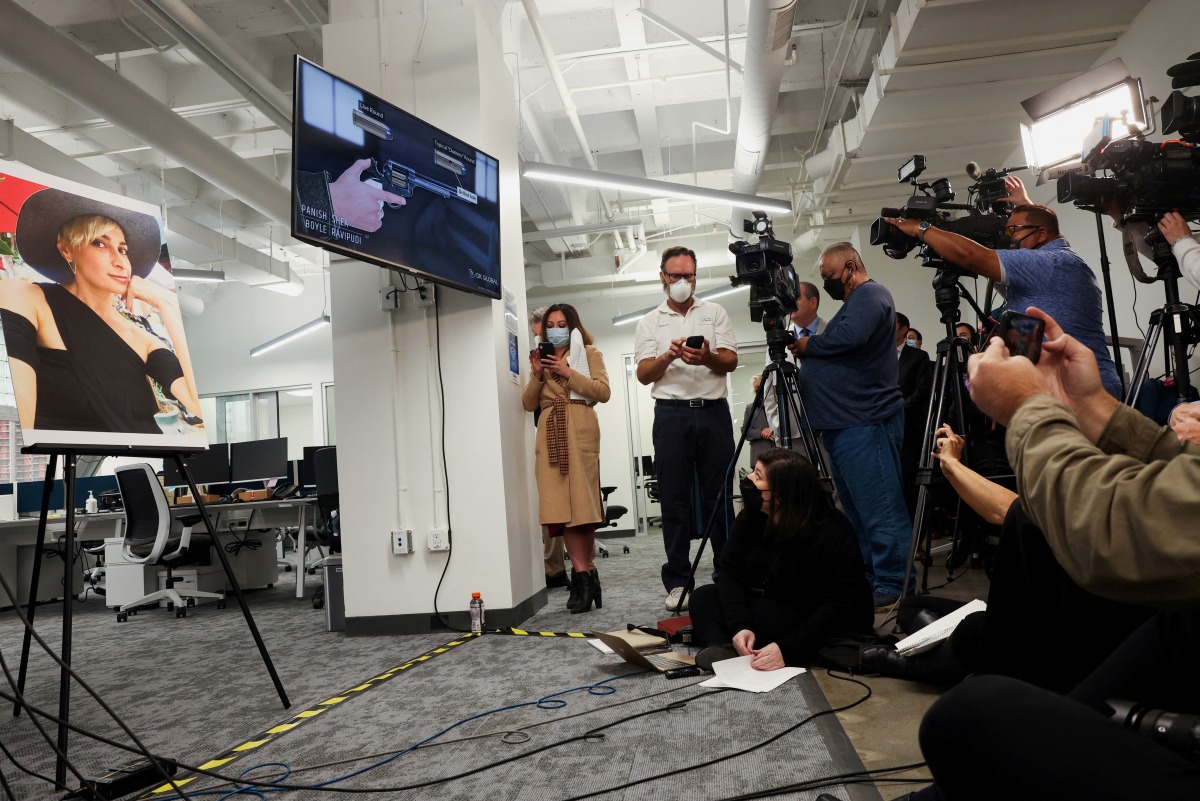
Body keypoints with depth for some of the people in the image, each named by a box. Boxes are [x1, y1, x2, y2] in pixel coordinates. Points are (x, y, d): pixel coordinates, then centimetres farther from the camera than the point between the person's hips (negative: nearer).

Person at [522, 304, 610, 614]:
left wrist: (567, 373, -6)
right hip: (550, 434, 4)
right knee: (562, 504, -8)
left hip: (580, 430, -4)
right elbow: (529, 404, 17)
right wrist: (538, 375, 1)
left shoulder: (589, 353, 13)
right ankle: (585, 574, -7)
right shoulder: (543, 359, 25)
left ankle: (583, 574, -3)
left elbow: (603, 392, -1)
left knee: (582, 502, -8)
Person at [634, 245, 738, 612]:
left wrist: (708, 357, -19)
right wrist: (668, 356, -16)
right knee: (674, 500, 0)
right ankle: (677, 582, 5)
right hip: (671, 415, 0)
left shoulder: (714, 312, 13)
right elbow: (644, 374, 4)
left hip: (713, 412, 0)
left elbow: (731, 362, 3)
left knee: (719, 496, 3)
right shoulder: (650, 322, 13)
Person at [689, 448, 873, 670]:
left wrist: (787, 649, -39)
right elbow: (730, 572, -11)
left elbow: (842, 606, -28)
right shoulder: (752, 516, -7)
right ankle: (720, 651, -37)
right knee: (704, 597, -14)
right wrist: (740, 626, -30)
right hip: (775, 611, 7)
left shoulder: (831, 534, -25)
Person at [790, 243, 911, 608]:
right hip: (842, 425, 11)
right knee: (856, 510, 13)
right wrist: (809, 349, 12)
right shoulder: (853, 302, 25)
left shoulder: (870, 294, -5)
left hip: (866, 424, -11)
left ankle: (892, 585, -3)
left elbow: (851, 336, -23)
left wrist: (808, 345, -8)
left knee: (878, 510, -8)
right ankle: (866, 578, 21)